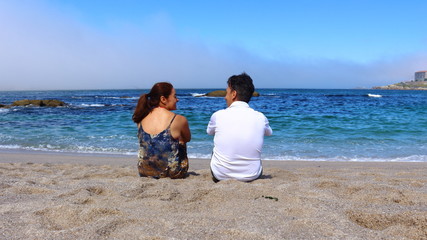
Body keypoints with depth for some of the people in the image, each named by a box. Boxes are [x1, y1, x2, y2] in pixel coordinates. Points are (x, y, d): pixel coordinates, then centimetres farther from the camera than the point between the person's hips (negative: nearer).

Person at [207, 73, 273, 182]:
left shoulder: (218, 115, -12)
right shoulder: (260, 118, -8)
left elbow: (209, 131, 12)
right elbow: (269, 133, 17)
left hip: (220, 176, -1)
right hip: (252, 176, 2)